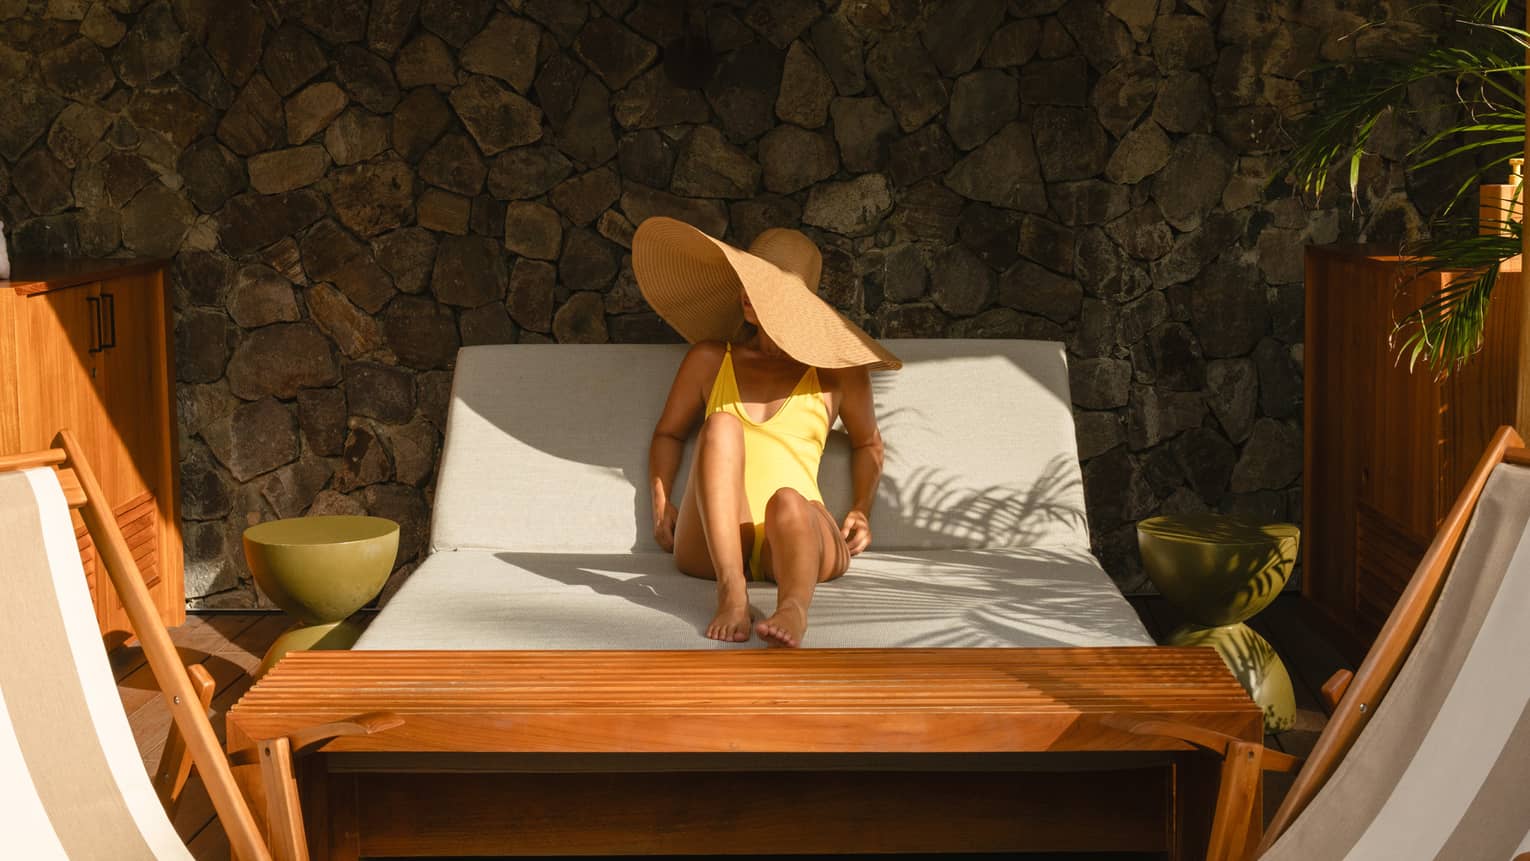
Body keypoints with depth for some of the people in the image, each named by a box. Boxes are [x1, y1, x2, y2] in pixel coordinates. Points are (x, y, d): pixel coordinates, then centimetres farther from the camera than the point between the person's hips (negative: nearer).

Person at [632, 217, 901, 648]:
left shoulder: (836, 371, 16)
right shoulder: (710, 359, 21)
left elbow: (867, 442, 30)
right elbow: (668, 434, 29)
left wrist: (861, 510, 15)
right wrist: (662, 505, 13)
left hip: (799, 536, -1)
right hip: (710, 543, 1)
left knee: (787, 501, -38)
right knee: (721, 426, -29)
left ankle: (793, 607, -70)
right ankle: (732, 592, -47)